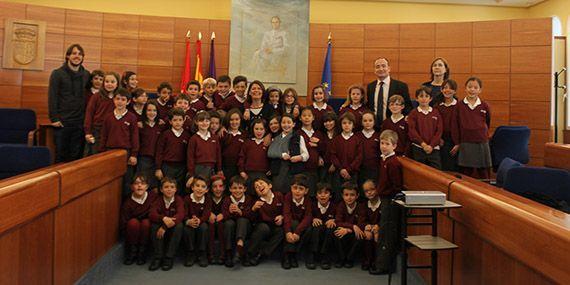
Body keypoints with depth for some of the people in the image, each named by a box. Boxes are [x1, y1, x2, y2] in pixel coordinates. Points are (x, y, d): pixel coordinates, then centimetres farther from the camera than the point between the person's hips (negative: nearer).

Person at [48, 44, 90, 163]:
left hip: (80, 122, 3)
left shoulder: (86, 75, 10)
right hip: (62, 121, -3)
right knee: (61, 155, 3)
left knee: (76, 155, 4)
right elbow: (52, 97, -5)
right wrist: (54, 119, -11)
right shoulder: (57, 73, 0)